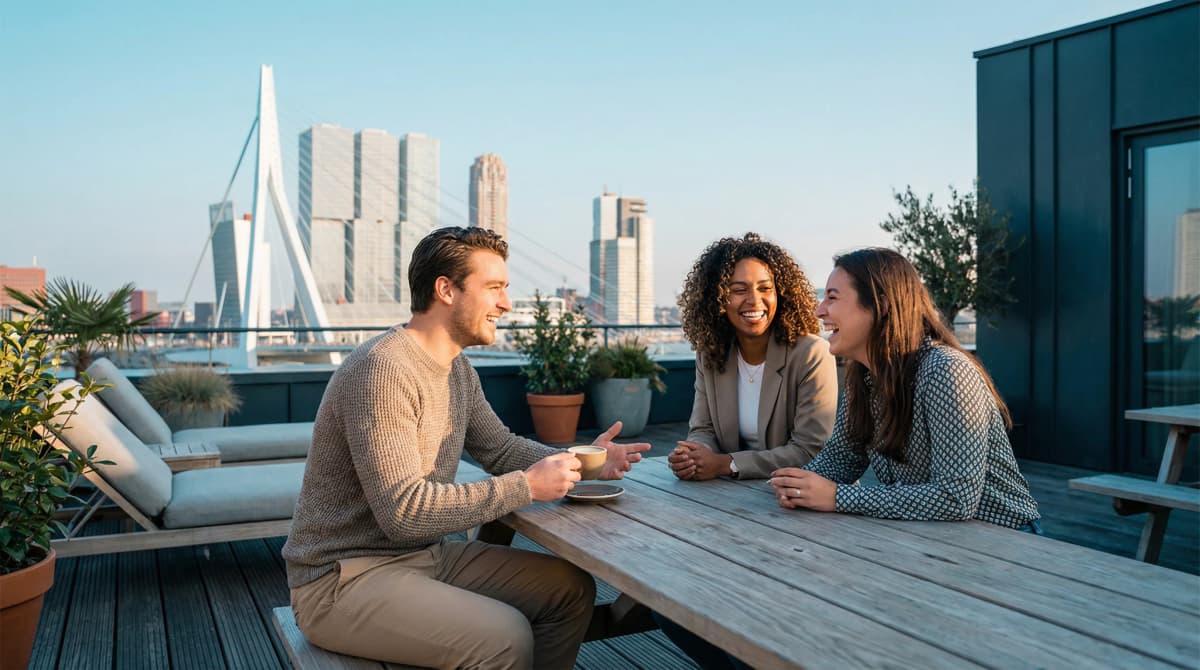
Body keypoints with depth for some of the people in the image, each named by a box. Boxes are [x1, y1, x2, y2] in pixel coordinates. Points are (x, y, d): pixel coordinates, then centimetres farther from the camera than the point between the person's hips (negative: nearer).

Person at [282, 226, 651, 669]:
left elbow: (499, 447, 14)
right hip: (344, 578, -9)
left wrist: (576, 463, -3)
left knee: (572, 588, 1)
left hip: (428, 554, 9)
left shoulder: (457, 368, 6)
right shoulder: (383, 370, -24)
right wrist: (526, 486, -25)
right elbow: (404, 509, -28)